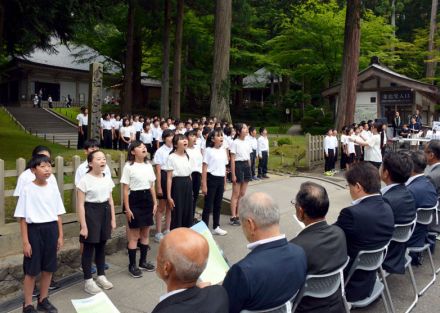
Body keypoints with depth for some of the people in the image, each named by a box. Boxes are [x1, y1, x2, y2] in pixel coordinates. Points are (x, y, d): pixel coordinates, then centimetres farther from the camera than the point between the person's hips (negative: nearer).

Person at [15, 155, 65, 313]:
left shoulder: (53, 188, 2)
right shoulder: (27, 189, -10)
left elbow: (58, 214, 7)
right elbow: (22, 218, -8)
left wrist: (60, 235, 7)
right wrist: (25, 241, -9)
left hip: (51, 229, 4)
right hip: (34, 230, -4)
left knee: (48, 268, 13)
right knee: (31, 270, 5)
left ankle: (43, 300, 30)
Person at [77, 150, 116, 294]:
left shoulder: (107, 179, 5)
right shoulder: (85, 180, -13)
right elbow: (80, 204, -12)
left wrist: (113, 219, 10)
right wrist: (83, 225, -15)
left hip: (105, 212, 6)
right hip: (91, 212, -5)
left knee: (101, 246, 15)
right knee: (89, 247, 4)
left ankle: (101, 276, 30)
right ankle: (88, 281, 16)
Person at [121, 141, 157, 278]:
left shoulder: (148, 166, 9)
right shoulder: (129, 166, -9)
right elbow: (125, 190, -10)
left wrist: (155, 202, 9)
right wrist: (127, 208, -13)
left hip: (147, 199, 6)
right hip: (135, 200, -6)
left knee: (146, 233, 13)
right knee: (134, 235, 1)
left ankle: (143, 261, 27)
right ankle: (132, 265, 13)